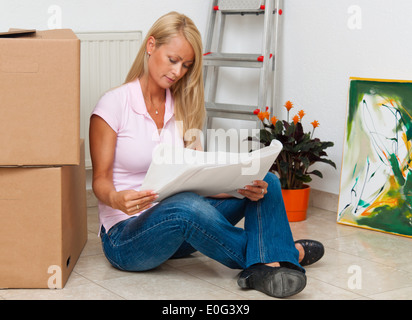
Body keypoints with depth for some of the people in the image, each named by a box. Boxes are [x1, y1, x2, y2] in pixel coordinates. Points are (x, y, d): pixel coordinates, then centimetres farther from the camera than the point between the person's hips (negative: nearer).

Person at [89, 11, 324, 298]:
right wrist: (116, 199, -32)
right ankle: (279, 252, -16)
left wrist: (244, 187, -19)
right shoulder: (114, 104, -8)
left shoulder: (183, 108, 8)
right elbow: (100, 180, -8)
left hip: (179, 226, 6)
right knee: (185, 206, -38)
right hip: (125, 236, -5)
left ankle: (267, 266, -35)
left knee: (264, 182, -11)